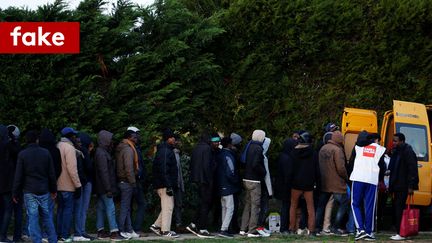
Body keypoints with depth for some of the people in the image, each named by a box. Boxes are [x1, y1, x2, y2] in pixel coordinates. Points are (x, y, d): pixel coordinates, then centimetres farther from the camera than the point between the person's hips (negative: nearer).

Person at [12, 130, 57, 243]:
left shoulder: (22, 154, -5)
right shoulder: (46, 153, 2)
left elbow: (18, 176, -4)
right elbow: (51, 174, 6)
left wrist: (16, 193, 2)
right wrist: (53, 190, 15)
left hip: (29, 191, -3)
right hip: (44, 191, 3)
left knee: (32, 217, 0)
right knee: (47, 217, 12)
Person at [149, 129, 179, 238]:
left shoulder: (167, 150, 17)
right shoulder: (165, 151, -16)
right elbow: (163, 170, -23)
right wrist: (168, 186, -23)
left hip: (162, 184, 10)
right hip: (165, 185, -10)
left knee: (167, 207, 16)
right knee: (168, 207, -5)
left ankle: (156, 225, 17)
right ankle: (165, 231, -1)